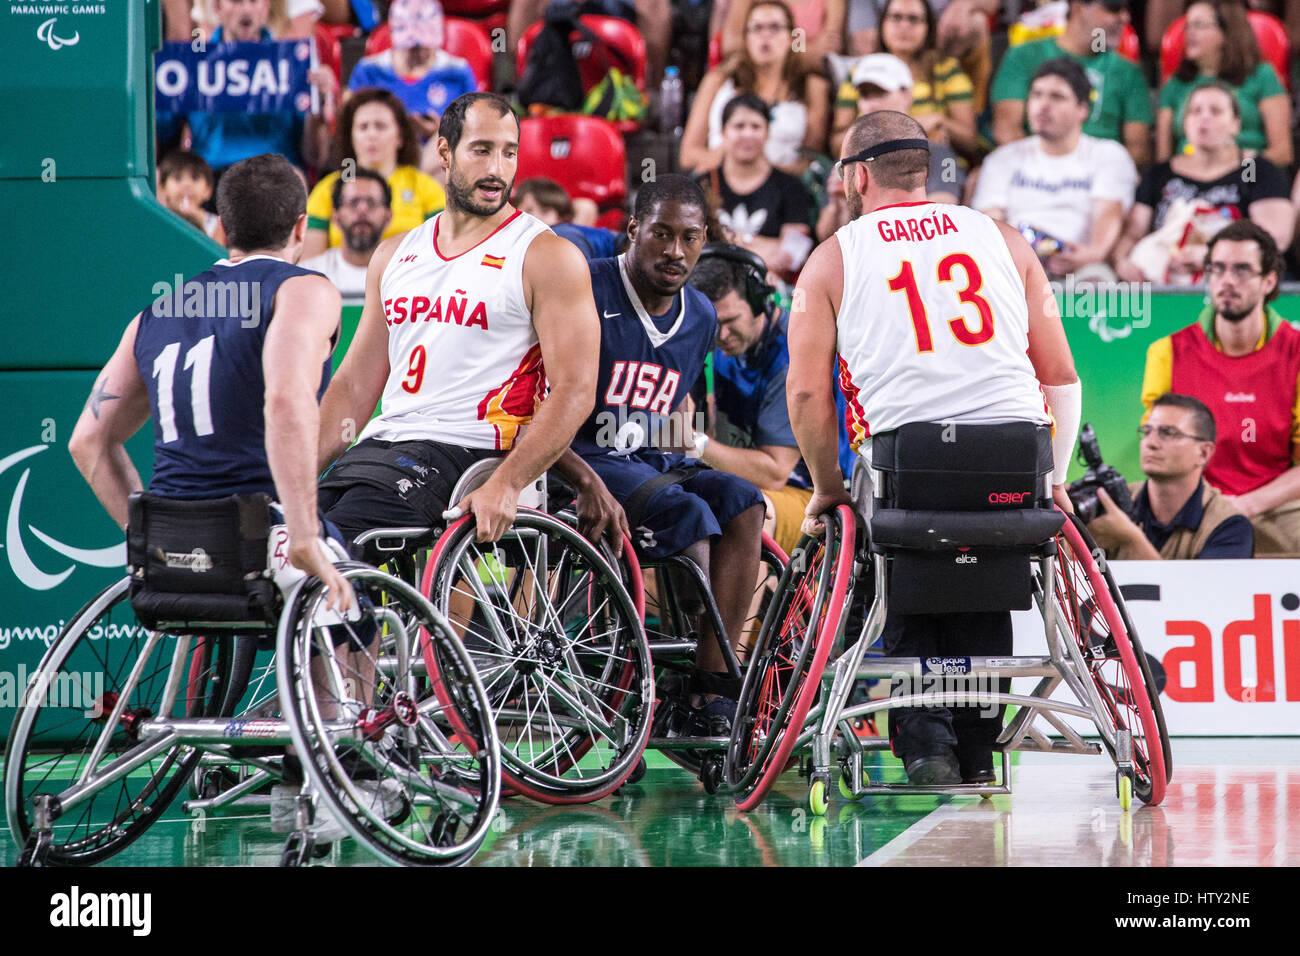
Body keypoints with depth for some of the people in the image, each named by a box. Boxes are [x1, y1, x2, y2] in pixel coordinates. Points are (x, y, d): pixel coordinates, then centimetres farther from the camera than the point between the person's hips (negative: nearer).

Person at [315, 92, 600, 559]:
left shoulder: (549, 258, -1)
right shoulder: (395, 254, 18)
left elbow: (574, 391, -9)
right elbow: (355, 385, 19)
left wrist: (506, 485, -23)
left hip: (468, 451, -6)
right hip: (384, 442, 6)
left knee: (337, 536, -28)